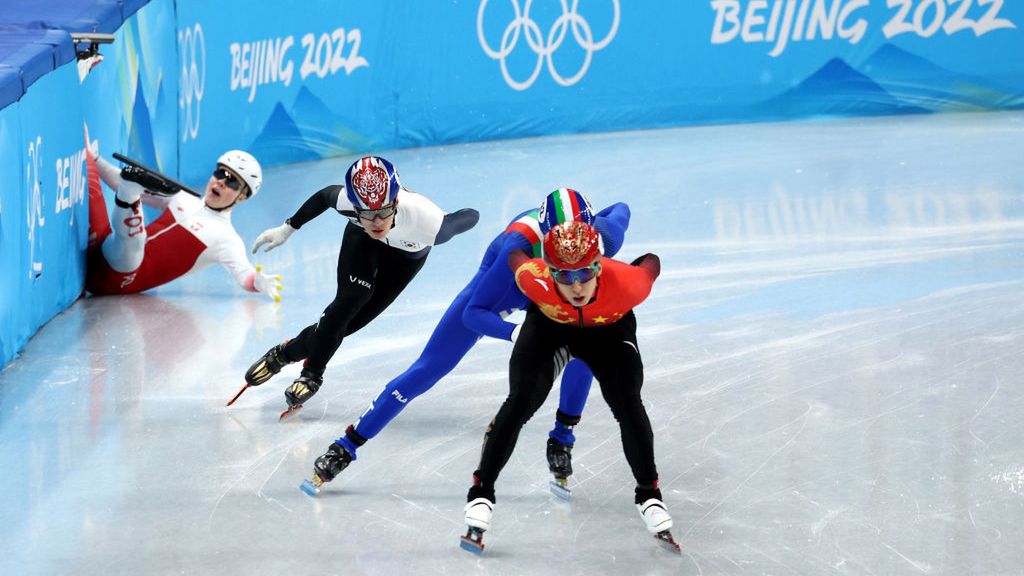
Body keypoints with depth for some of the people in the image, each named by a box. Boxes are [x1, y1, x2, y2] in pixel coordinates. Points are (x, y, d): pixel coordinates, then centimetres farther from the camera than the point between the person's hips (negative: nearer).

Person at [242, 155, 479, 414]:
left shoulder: (426, 221, -46)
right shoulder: (346, 201, -38)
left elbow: (470, 217, -28)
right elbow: (325, 195, -13)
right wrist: (287, 229, -5)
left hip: (407, 254, -1)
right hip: (362, 239, 1)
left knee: (355, 317, -7)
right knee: (350, 299, -17)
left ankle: (288, 351, 14)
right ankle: (312, 372, 4)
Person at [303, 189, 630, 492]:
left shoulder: (600, 237, -34)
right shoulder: (520, 245, -45)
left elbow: (620, 211, -5)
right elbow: (473, 313, -37)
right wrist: (517, 333, -53)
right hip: (496, 288, -3)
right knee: (427, 371, -4)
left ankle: (562, 437, 0)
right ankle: (346, 446, 7)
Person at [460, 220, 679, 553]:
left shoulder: (627, 284, -42)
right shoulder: (535, 280, -42)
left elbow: (651, 262, -19)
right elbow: (515, 254, -18)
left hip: (609, 328, 0)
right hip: (547, 324, 0)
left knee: (628, 404, -14)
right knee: (521, 402, -14)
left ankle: (648, 495, 8)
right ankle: (481, 494, 3)